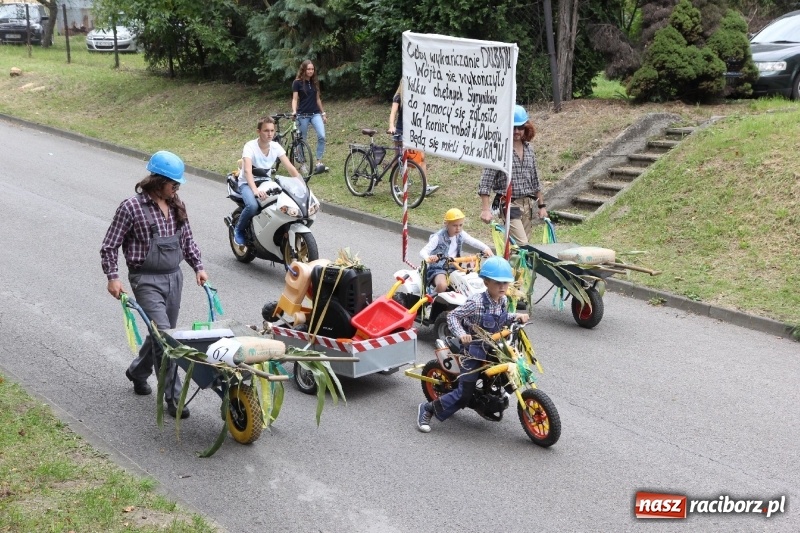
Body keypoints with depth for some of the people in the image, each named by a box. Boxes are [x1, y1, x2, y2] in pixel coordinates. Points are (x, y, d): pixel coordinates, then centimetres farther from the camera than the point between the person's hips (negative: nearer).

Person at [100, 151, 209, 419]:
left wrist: (198, 266, 10)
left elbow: (187, 240, 19)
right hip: (146, 280, -7)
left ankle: (138, 372, 42)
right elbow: (109, 246, -8)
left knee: (162, 333, 16)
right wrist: (113, 277, -16)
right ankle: (173, 396, -5)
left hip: (174, 277, 7)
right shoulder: (131, 207, -12)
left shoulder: (176, 206, 6)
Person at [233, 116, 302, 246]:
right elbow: (247, 170, -37)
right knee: (253, 206, -35)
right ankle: (239, 230, -6)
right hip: (247, 183, -5)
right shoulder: (250, 146, -22)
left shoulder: (276, 146, -6)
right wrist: (255, 190, -54)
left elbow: (290, 167, -11)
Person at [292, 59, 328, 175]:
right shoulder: (297, 83, -3)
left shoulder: (315, 82, 10)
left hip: (315, 113, 3)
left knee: (322, 136, -16)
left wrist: (323, 113, 16)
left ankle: (319, 163, -13)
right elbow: (295, 98, -9)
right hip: (303, 115, -3)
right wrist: (294, 111, -25)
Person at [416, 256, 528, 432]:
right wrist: (461, 334, -36)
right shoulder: (476, 302, -22)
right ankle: (427, 409, 5)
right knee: (464, 394, -8)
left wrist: (516, 316, 2)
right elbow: (452, 316, -21)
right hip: (474, 350, -7)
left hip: (493, 349, 7)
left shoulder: (503, 301, 0)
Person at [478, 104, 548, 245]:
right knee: (522, 246, -15)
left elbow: (535, 180, 18)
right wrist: (485, 209, -21)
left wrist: (541, 205, 17)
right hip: (509, 205, -6)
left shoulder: (528, 148, 10)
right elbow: (485, 181, -13)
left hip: (527, 204, 6)